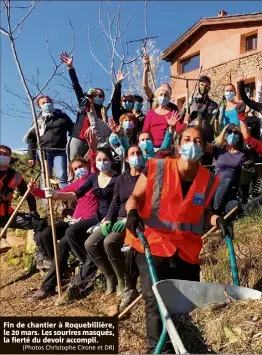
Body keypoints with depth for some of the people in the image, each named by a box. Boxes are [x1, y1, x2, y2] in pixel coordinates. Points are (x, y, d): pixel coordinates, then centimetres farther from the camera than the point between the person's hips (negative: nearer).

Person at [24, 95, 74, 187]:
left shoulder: (62, 116, 13)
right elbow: (31, 139, 10)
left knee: (62, 177, -11)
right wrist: (31, 156, 2)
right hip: (44, 152, 1)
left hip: (60, 152, -1)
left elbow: (73, 131, 10)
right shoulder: (38, 120, 14)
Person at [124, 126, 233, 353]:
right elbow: (135, 197, -4)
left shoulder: (208, 180, 0)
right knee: (155, 299, -3)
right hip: (153, 243, -4)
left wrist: (217, 220, -9)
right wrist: (132, 212, -24)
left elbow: (203, 212, 11)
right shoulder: (156, 168, -11)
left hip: (186, 249, 4)